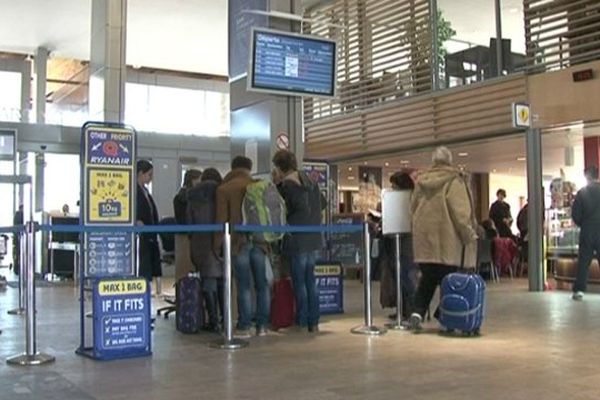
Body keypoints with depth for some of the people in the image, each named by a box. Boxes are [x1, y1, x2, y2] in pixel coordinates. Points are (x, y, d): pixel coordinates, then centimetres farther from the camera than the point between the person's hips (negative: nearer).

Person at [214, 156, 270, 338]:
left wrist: (217, 246, 2)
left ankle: (244, 327, 2)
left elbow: (221, 219, -4)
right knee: (262, 284, 7)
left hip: (238, 241, -3)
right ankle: (262, 326, 11)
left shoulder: (224, 189, -2)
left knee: (243, 285, -1)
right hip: (258, 240, 3)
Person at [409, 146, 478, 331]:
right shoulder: (454, 180, -7)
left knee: (427, 278, 12)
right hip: (447, 238, -5)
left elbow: (413, 207, 15)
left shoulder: (422, 181, 9)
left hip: (424, 238, 5)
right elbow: (460, 210, -11)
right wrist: (468, 234, -3)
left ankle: (418, 312, -3)